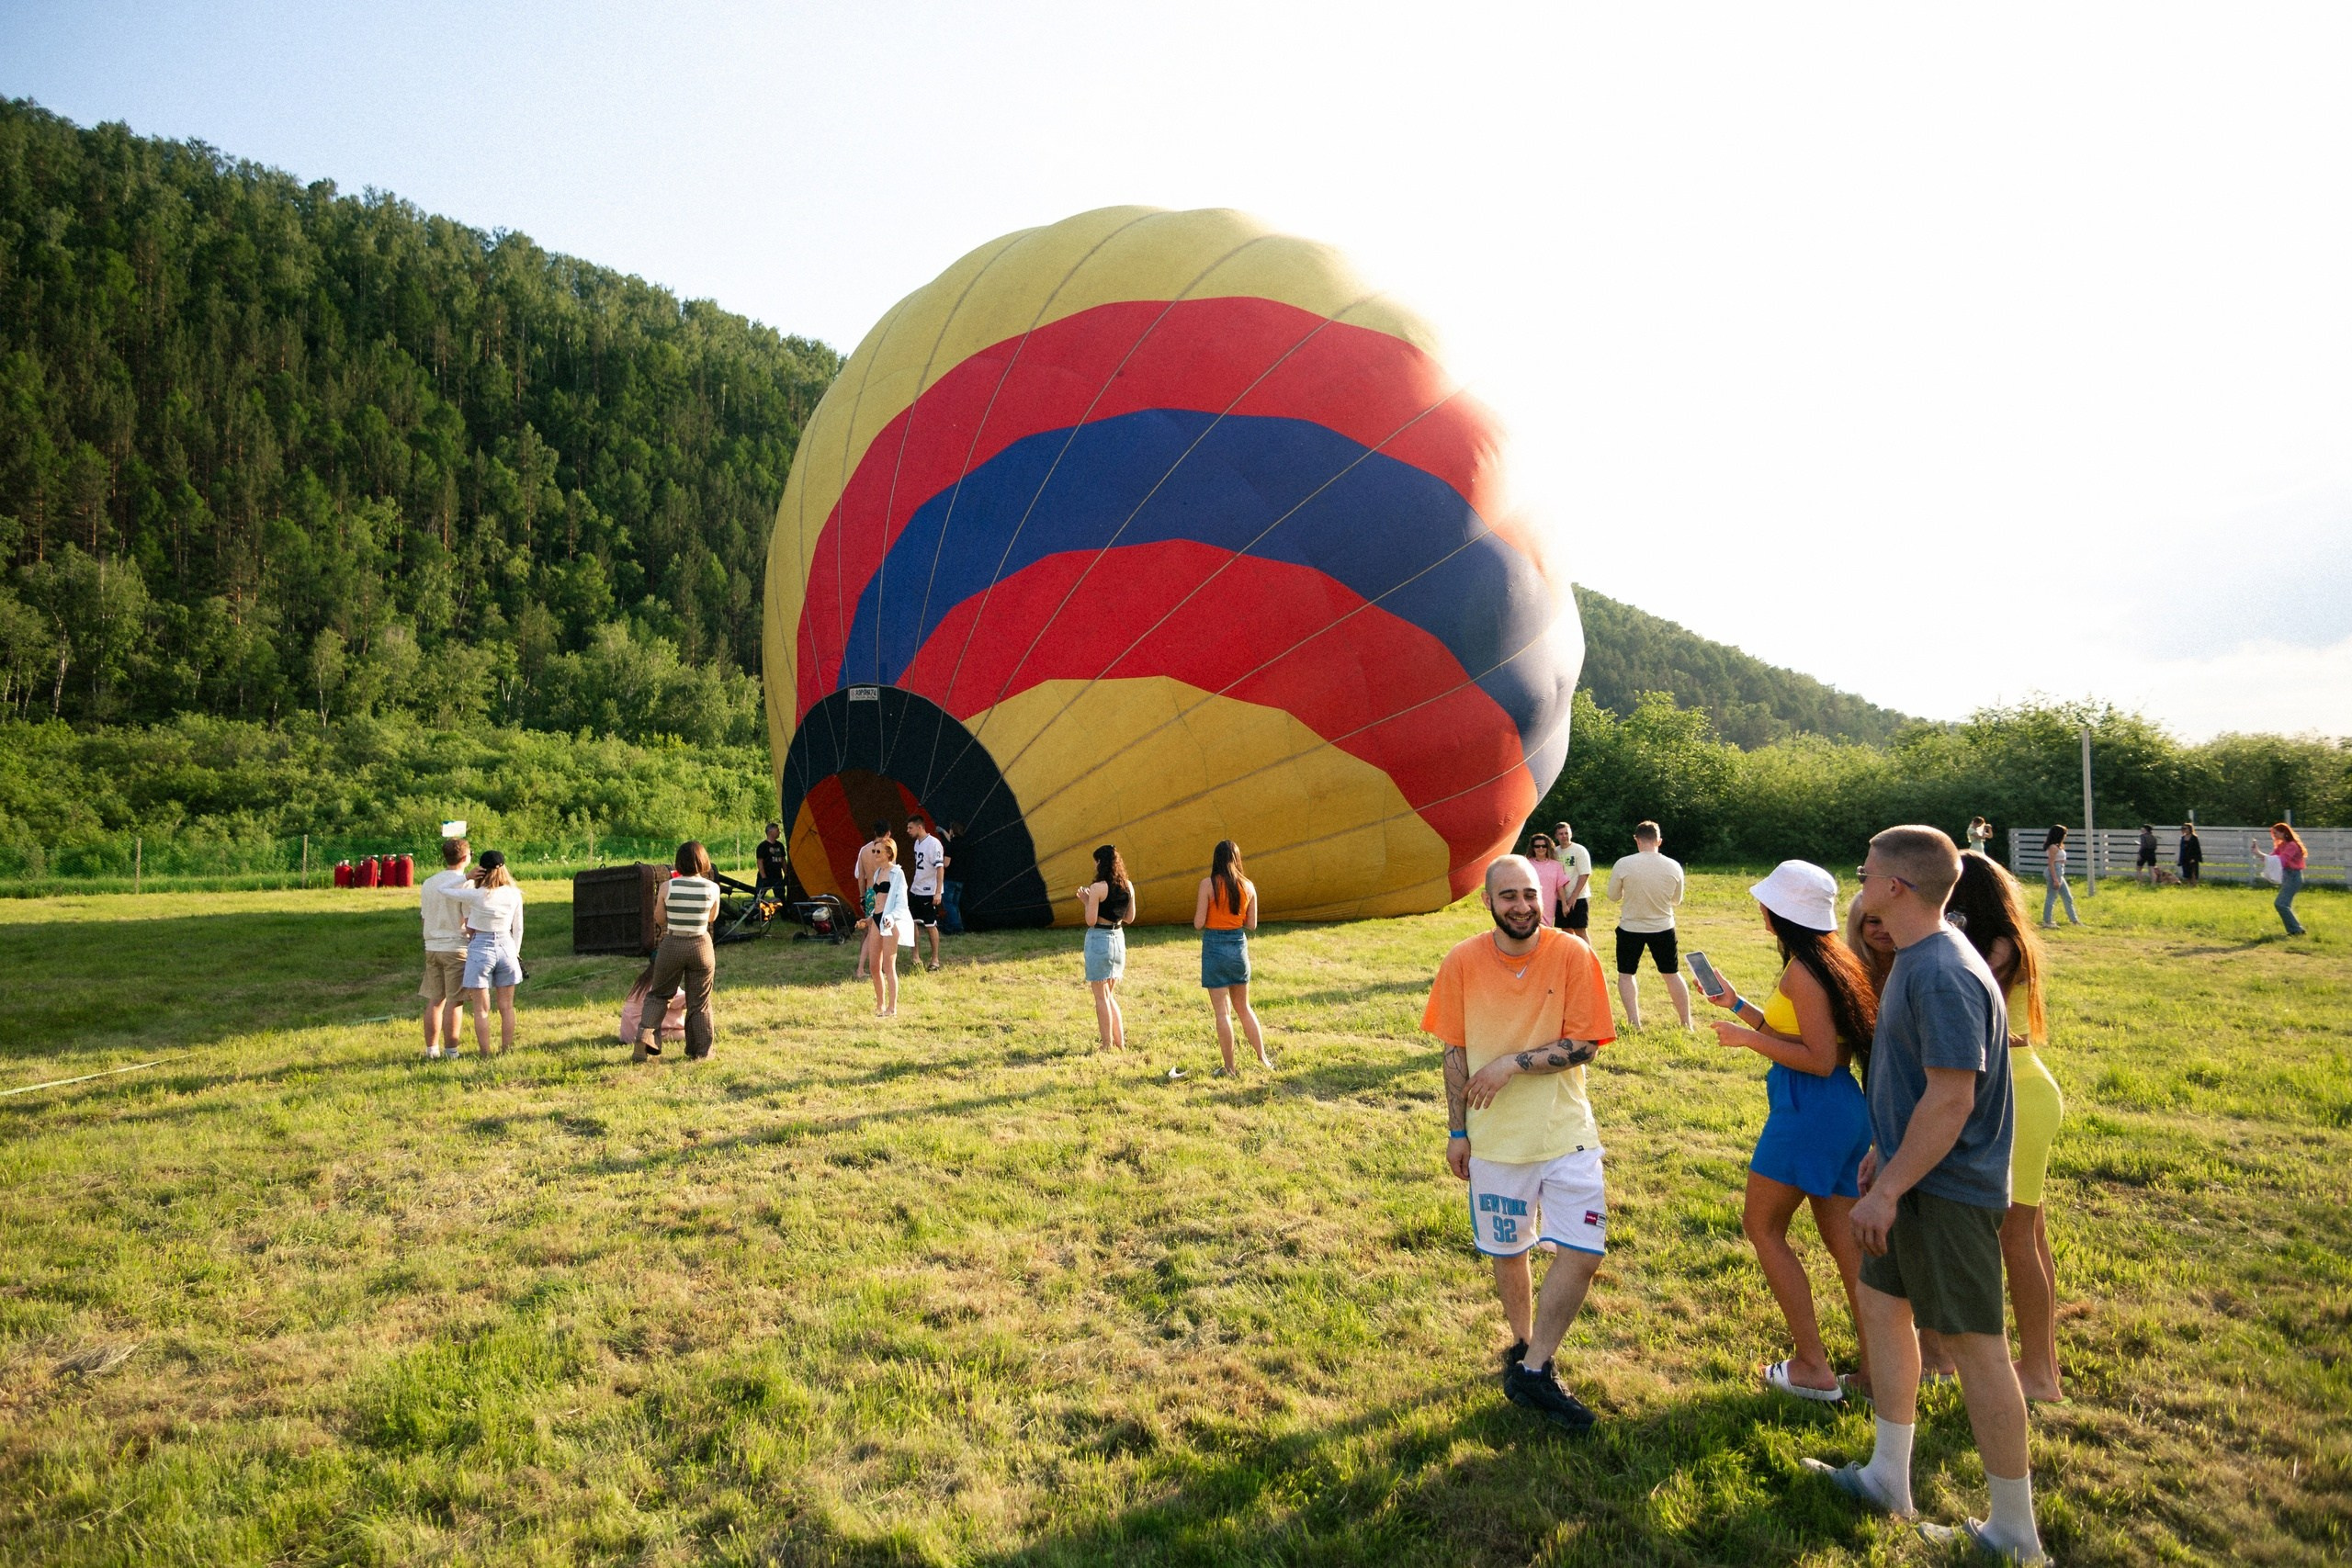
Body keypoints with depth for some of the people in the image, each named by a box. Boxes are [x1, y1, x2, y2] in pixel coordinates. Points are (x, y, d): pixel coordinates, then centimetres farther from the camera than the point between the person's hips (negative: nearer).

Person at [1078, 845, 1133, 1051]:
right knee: (1110, 996, 19)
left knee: (1101, 997, 3)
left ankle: (1108, 1046, 7)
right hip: (1118, 939, 7)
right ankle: (1120, 1043, 20)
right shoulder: (1128, 886, 3)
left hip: (1099, 940, -7)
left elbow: (1091, 920, -17)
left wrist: (1086, 901, 0)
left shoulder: (1097, 888, -16)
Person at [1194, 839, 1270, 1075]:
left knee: (1222, 1011, 3)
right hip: (1239, 946, 4)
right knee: (1244, 1007, 20)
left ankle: (1229, 1068, 8)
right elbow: (1252, 924, 5)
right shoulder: (1248, 886, 1)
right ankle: (1263, 1058, 23)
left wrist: (1199, 910, 9)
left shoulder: (1208, 884, -11)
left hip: (1214, 947, -4)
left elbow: (1198, 923, -12)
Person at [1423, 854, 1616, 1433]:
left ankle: (1532, 1371, 15)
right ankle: (1524, 1347, 41)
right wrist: (1457, 1132, 1)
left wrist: (1512, 1064, -21)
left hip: (1566, 1130, 0)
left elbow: (1584, 1045, -12)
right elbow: (1455, 1052, -1)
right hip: (1496, 1139, 0)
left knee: (1583, 1253, -3)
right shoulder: (1462, 962, -9)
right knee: (1508, 1251, 15)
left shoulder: (1572, 955, -11)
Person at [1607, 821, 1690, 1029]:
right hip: (1663, 928, 2)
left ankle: (1633, 1021, 3)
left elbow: (1614, 895, -4)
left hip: (1630, 928, -2)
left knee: (1625, 973, 13)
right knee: (1672, 973, 16)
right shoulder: (1673, 867, -9)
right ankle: (1686, 1022, 21)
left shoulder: (1623, 864, -16)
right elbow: (1677, 899, 6)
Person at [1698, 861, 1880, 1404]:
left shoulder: (1802, 969, -17)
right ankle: (1875, 1365, 20)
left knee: (1762, 1227, 4)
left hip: (1809, 1111, -9)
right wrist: (1738, 1005, 20)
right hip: (1846, 1110, 9)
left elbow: (1820, 1060, -21)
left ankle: (1814, 1367, 7)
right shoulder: (1831, 957, 12)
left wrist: (1747, 1038, -14)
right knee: (1844, 1239, 13)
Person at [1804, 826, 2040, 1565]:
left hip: (1949, 1191, -10)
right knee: (1883, 1304, 18)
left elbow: (1952, 1098, -27)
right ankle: (1889, 1480, 32)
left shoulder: (1943, 974, -25)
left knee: (1975, 1344, 2)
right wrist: (1885, 1149, 21)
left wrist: (1890, 1187, -23)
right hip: (1914, 1177, 10)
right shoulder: (1914, 959, 7)